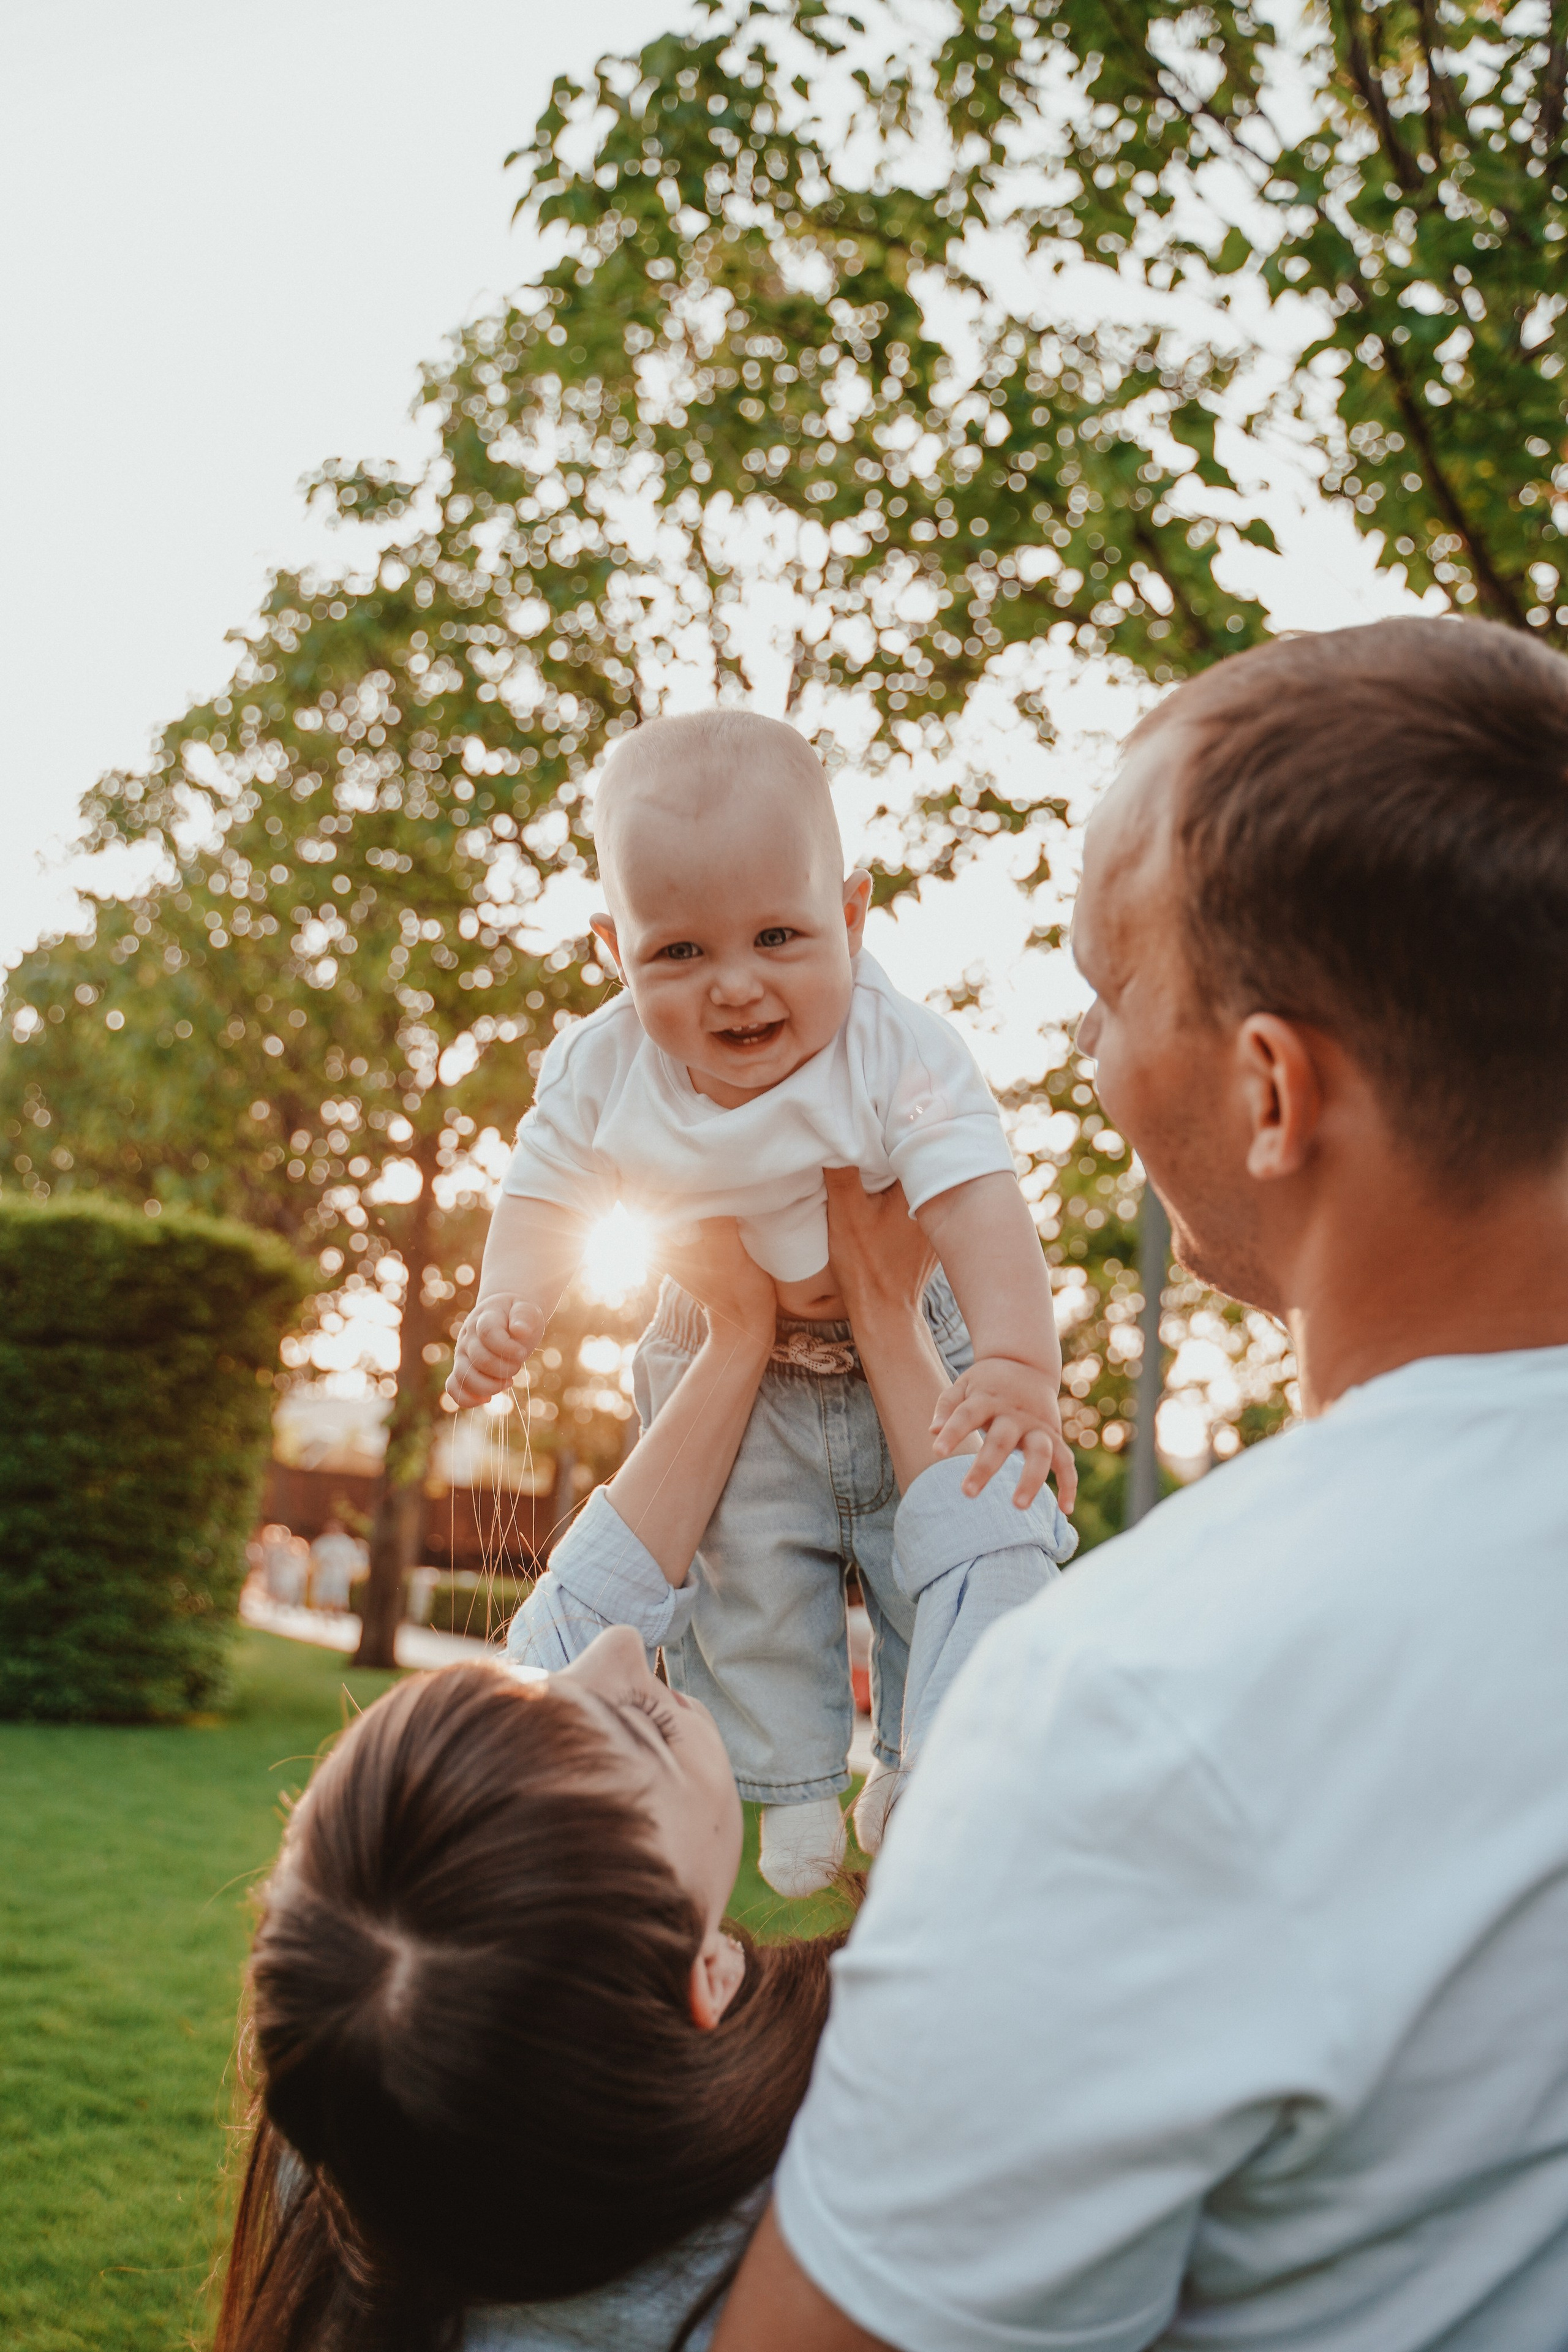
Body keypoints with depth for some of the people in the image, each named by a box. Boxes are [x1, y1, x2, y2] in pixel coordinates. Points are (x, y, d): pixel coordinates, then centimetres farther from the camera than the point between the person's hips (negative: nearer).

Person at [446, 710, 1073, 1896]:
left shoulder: (901, 1052, -29)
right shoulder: (602, 1068, -19)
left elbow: (978, 1209, -36)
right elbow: (546, 1197, -8)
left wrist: (1019, 1366, -49)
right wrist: (507, 1311, -28)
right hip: (731, 1379, 2)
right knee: (746, 1568, 4)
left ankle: (924, 1766, 25)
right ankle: (794, 1786, 22)